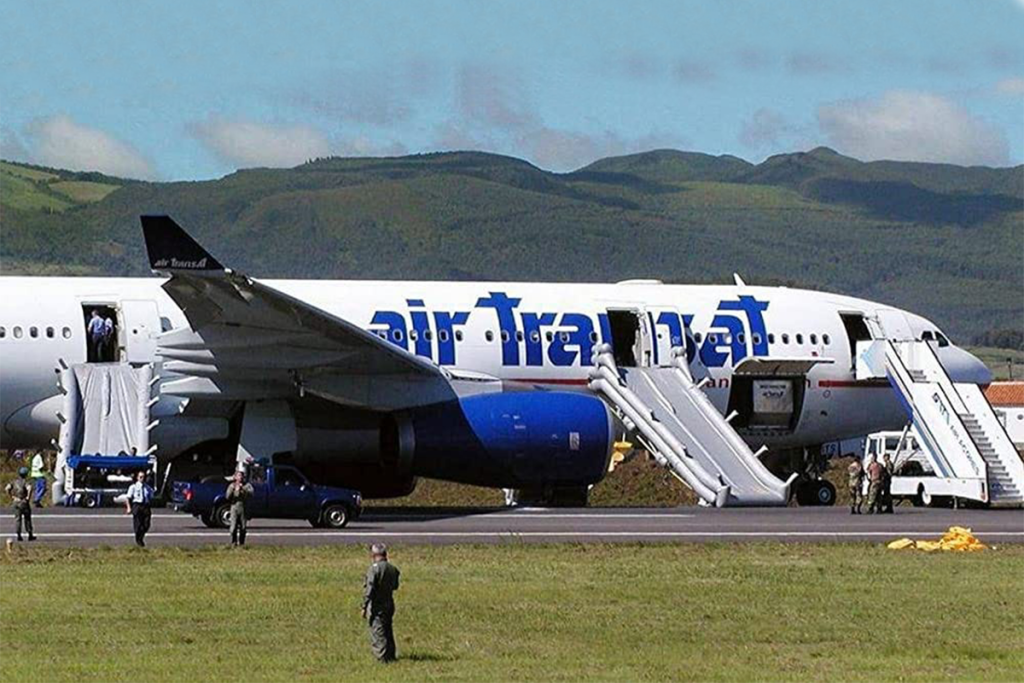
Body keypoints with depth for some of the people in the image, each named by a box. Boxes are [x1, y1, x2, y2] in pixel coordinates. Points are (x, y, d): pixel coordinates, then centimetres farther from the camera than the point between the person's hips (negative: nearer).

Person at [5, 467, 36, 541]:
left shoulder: (15, 482, 3)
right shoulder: (25, 482, -11)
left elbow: (7, 488, -6)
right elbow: (29, 488, -31)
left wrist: (11, 496, 3)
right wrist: (28, 497, -18)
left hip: (16, 502, 3)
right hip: (24, 502, -3)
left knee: (17, 518, 5)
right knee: (27, 518, 9)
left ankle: (18, 535, -4)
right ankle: (30, 535, 15)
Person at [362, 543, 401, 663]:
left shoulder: (374, 568, -16)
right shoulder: (393, 569, 4)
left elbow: (369, 589, -18)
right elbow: (395, 586, 15)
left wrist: (364, 607, -14)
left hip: (376, 606, -7)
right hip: (389, 604, 7)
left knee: (377, 632, -3)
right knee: (388, 631, 18)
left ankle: (382, 657, -7)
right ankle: (390, 656, 24)